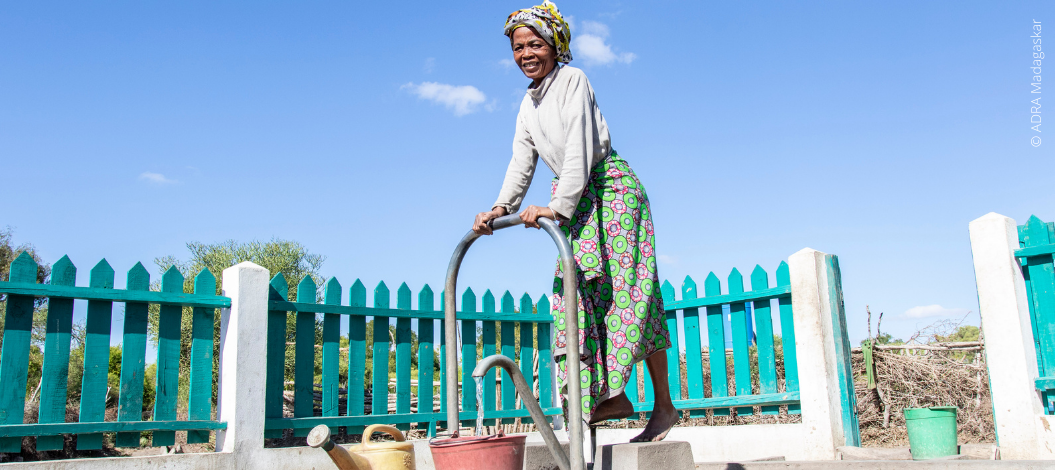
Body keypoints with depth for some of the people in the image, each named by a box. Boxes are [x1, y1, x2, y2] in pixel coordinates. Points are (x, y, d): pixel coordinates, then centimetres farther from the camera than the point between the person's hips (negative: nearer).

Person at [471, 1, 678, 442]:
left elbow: (579, 146, -18)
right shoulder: (528, 104, 14)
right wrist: (500, 208, -4)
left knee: (629, 293, -10)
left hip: (611, 188, -7)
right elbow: (521, 162, 11)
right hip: (575, 202, 8)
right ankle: (612, 398, 4)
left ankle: (664, 406, -3)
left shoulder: (572, 79, -8)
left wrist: (557, 206, -26)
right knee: (578, 296, -1)